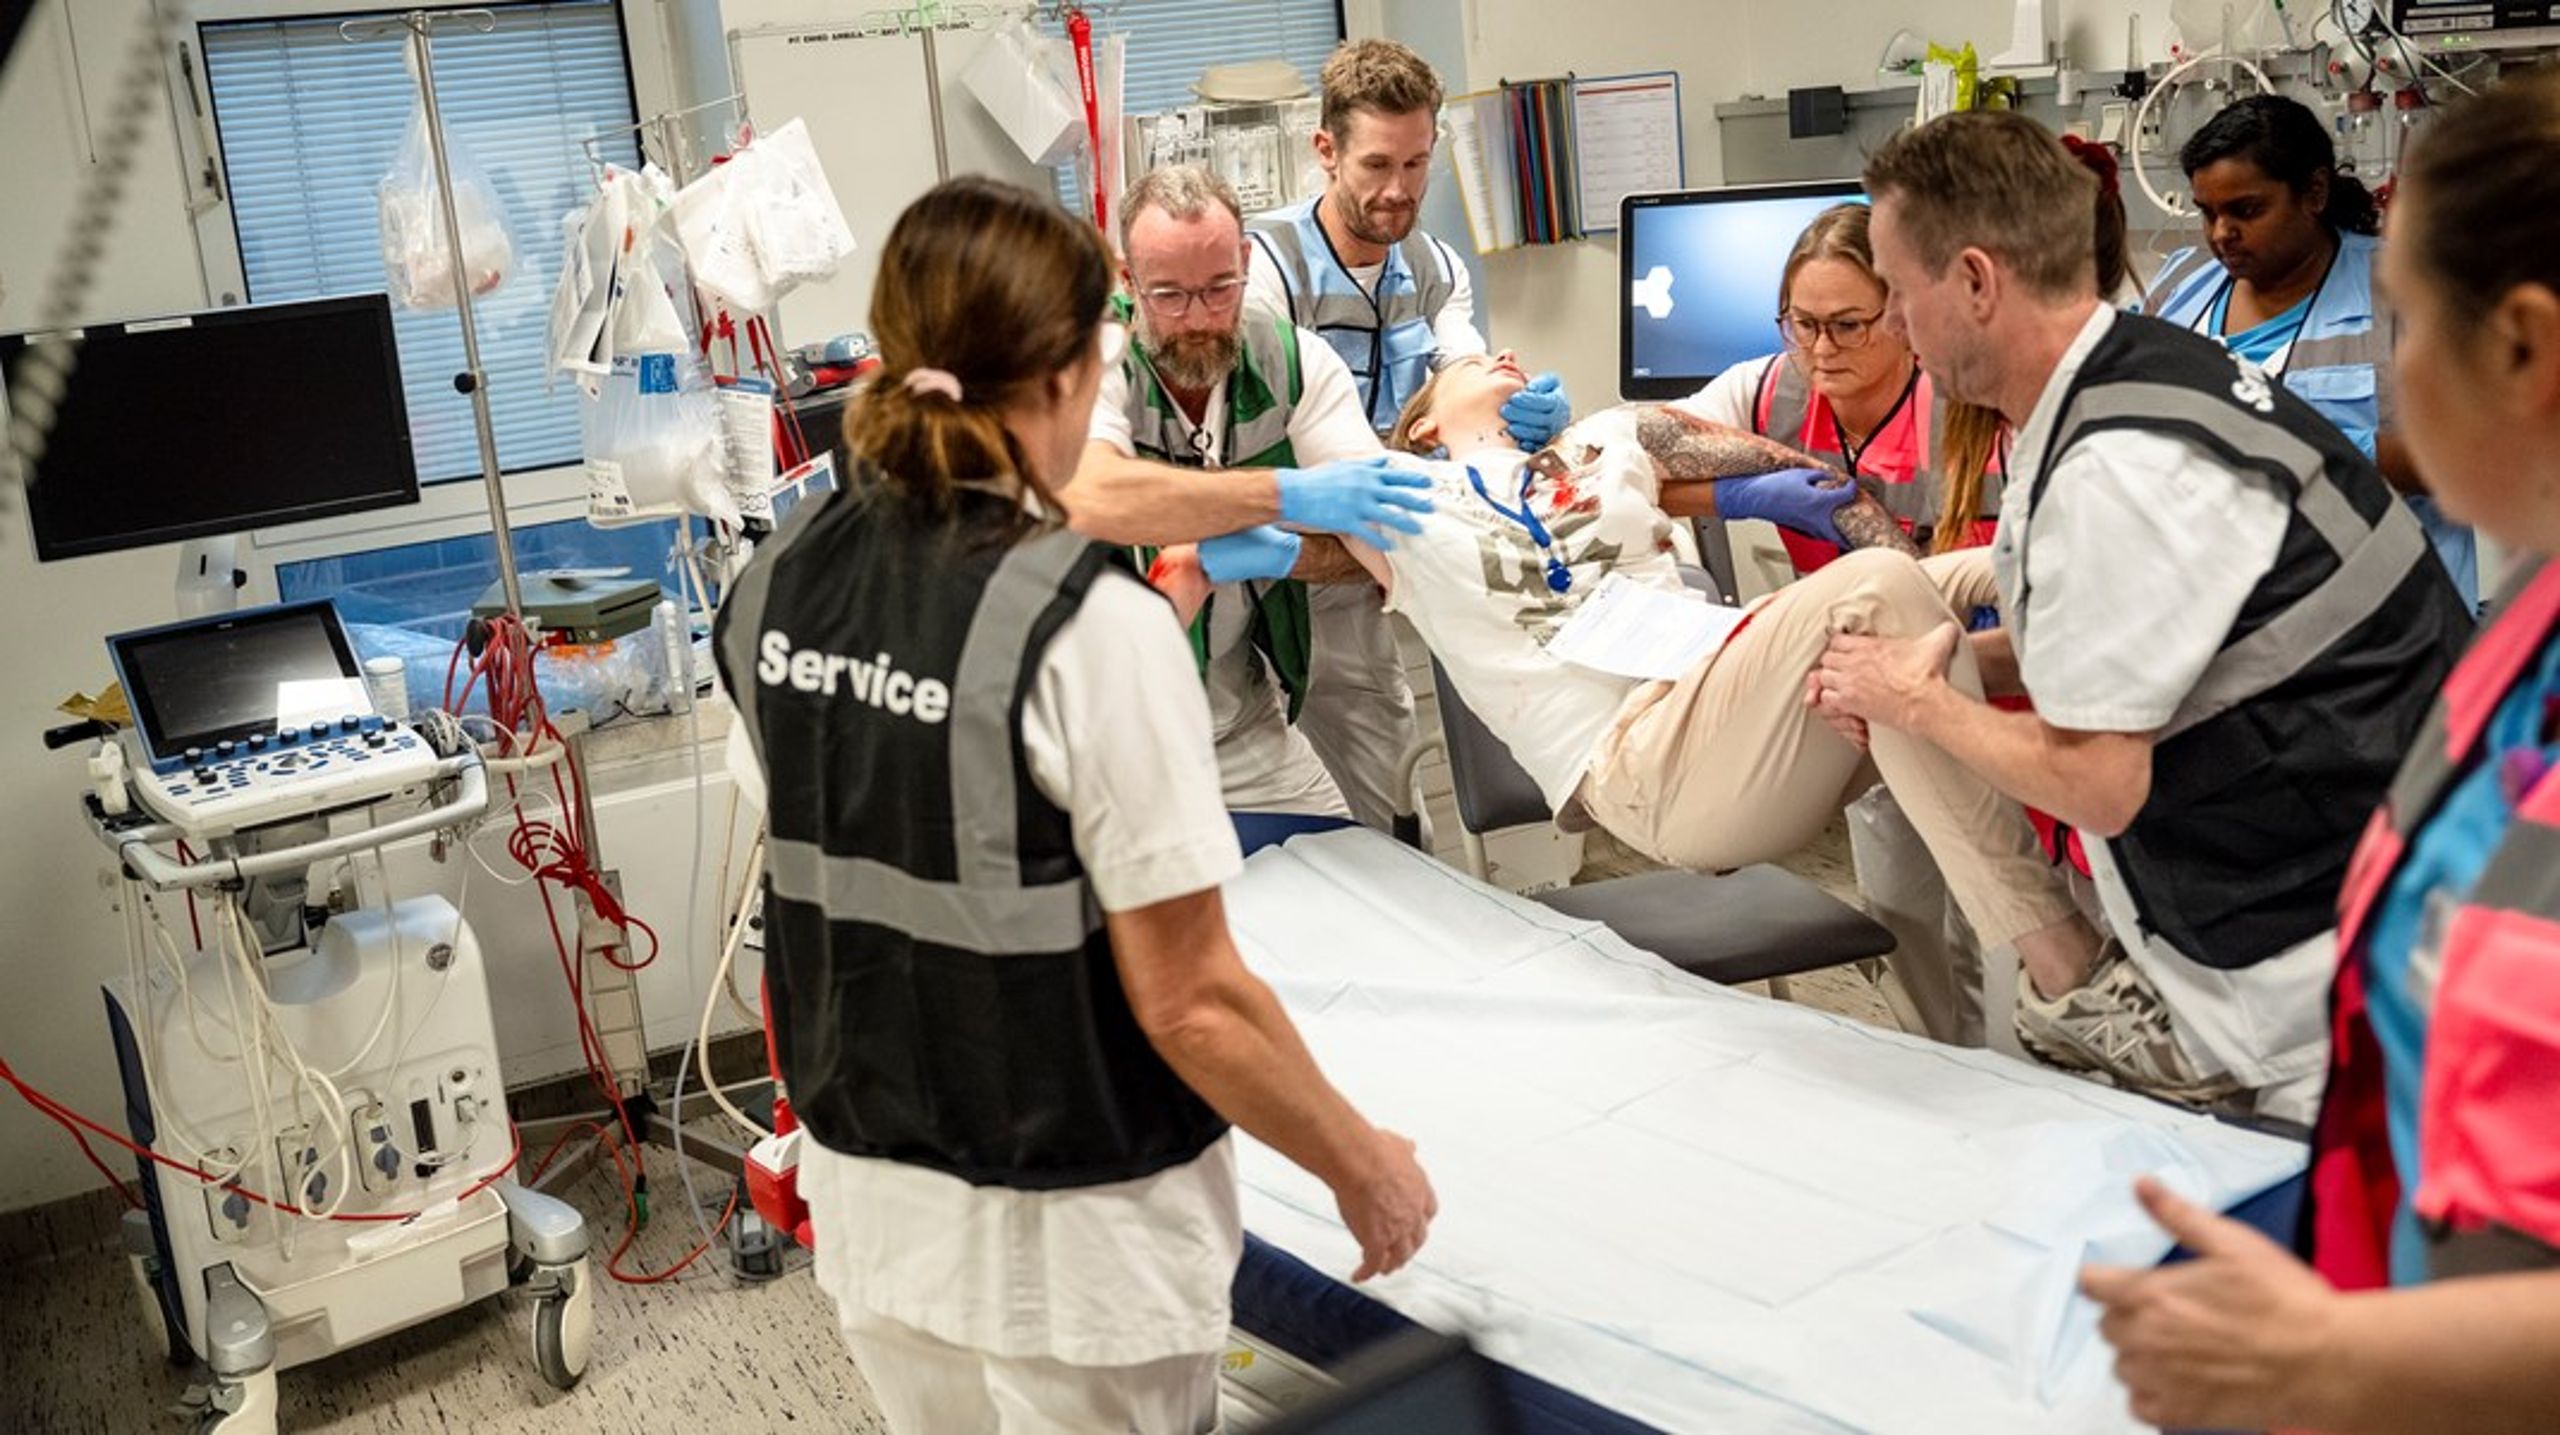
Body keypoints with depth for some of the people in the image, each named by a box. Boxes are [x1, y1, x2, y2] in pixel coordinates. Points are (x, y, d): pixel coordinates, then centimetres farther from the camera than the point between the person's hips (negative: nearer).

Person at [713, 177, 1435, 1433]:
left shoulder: (779, 582, -4)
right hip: (1060, 1234, -6)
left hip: (865, 1190, 6)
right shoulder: (1091, 627, -24)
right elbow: (1188, 1002, -20)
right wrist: (1361, 1165, -6)